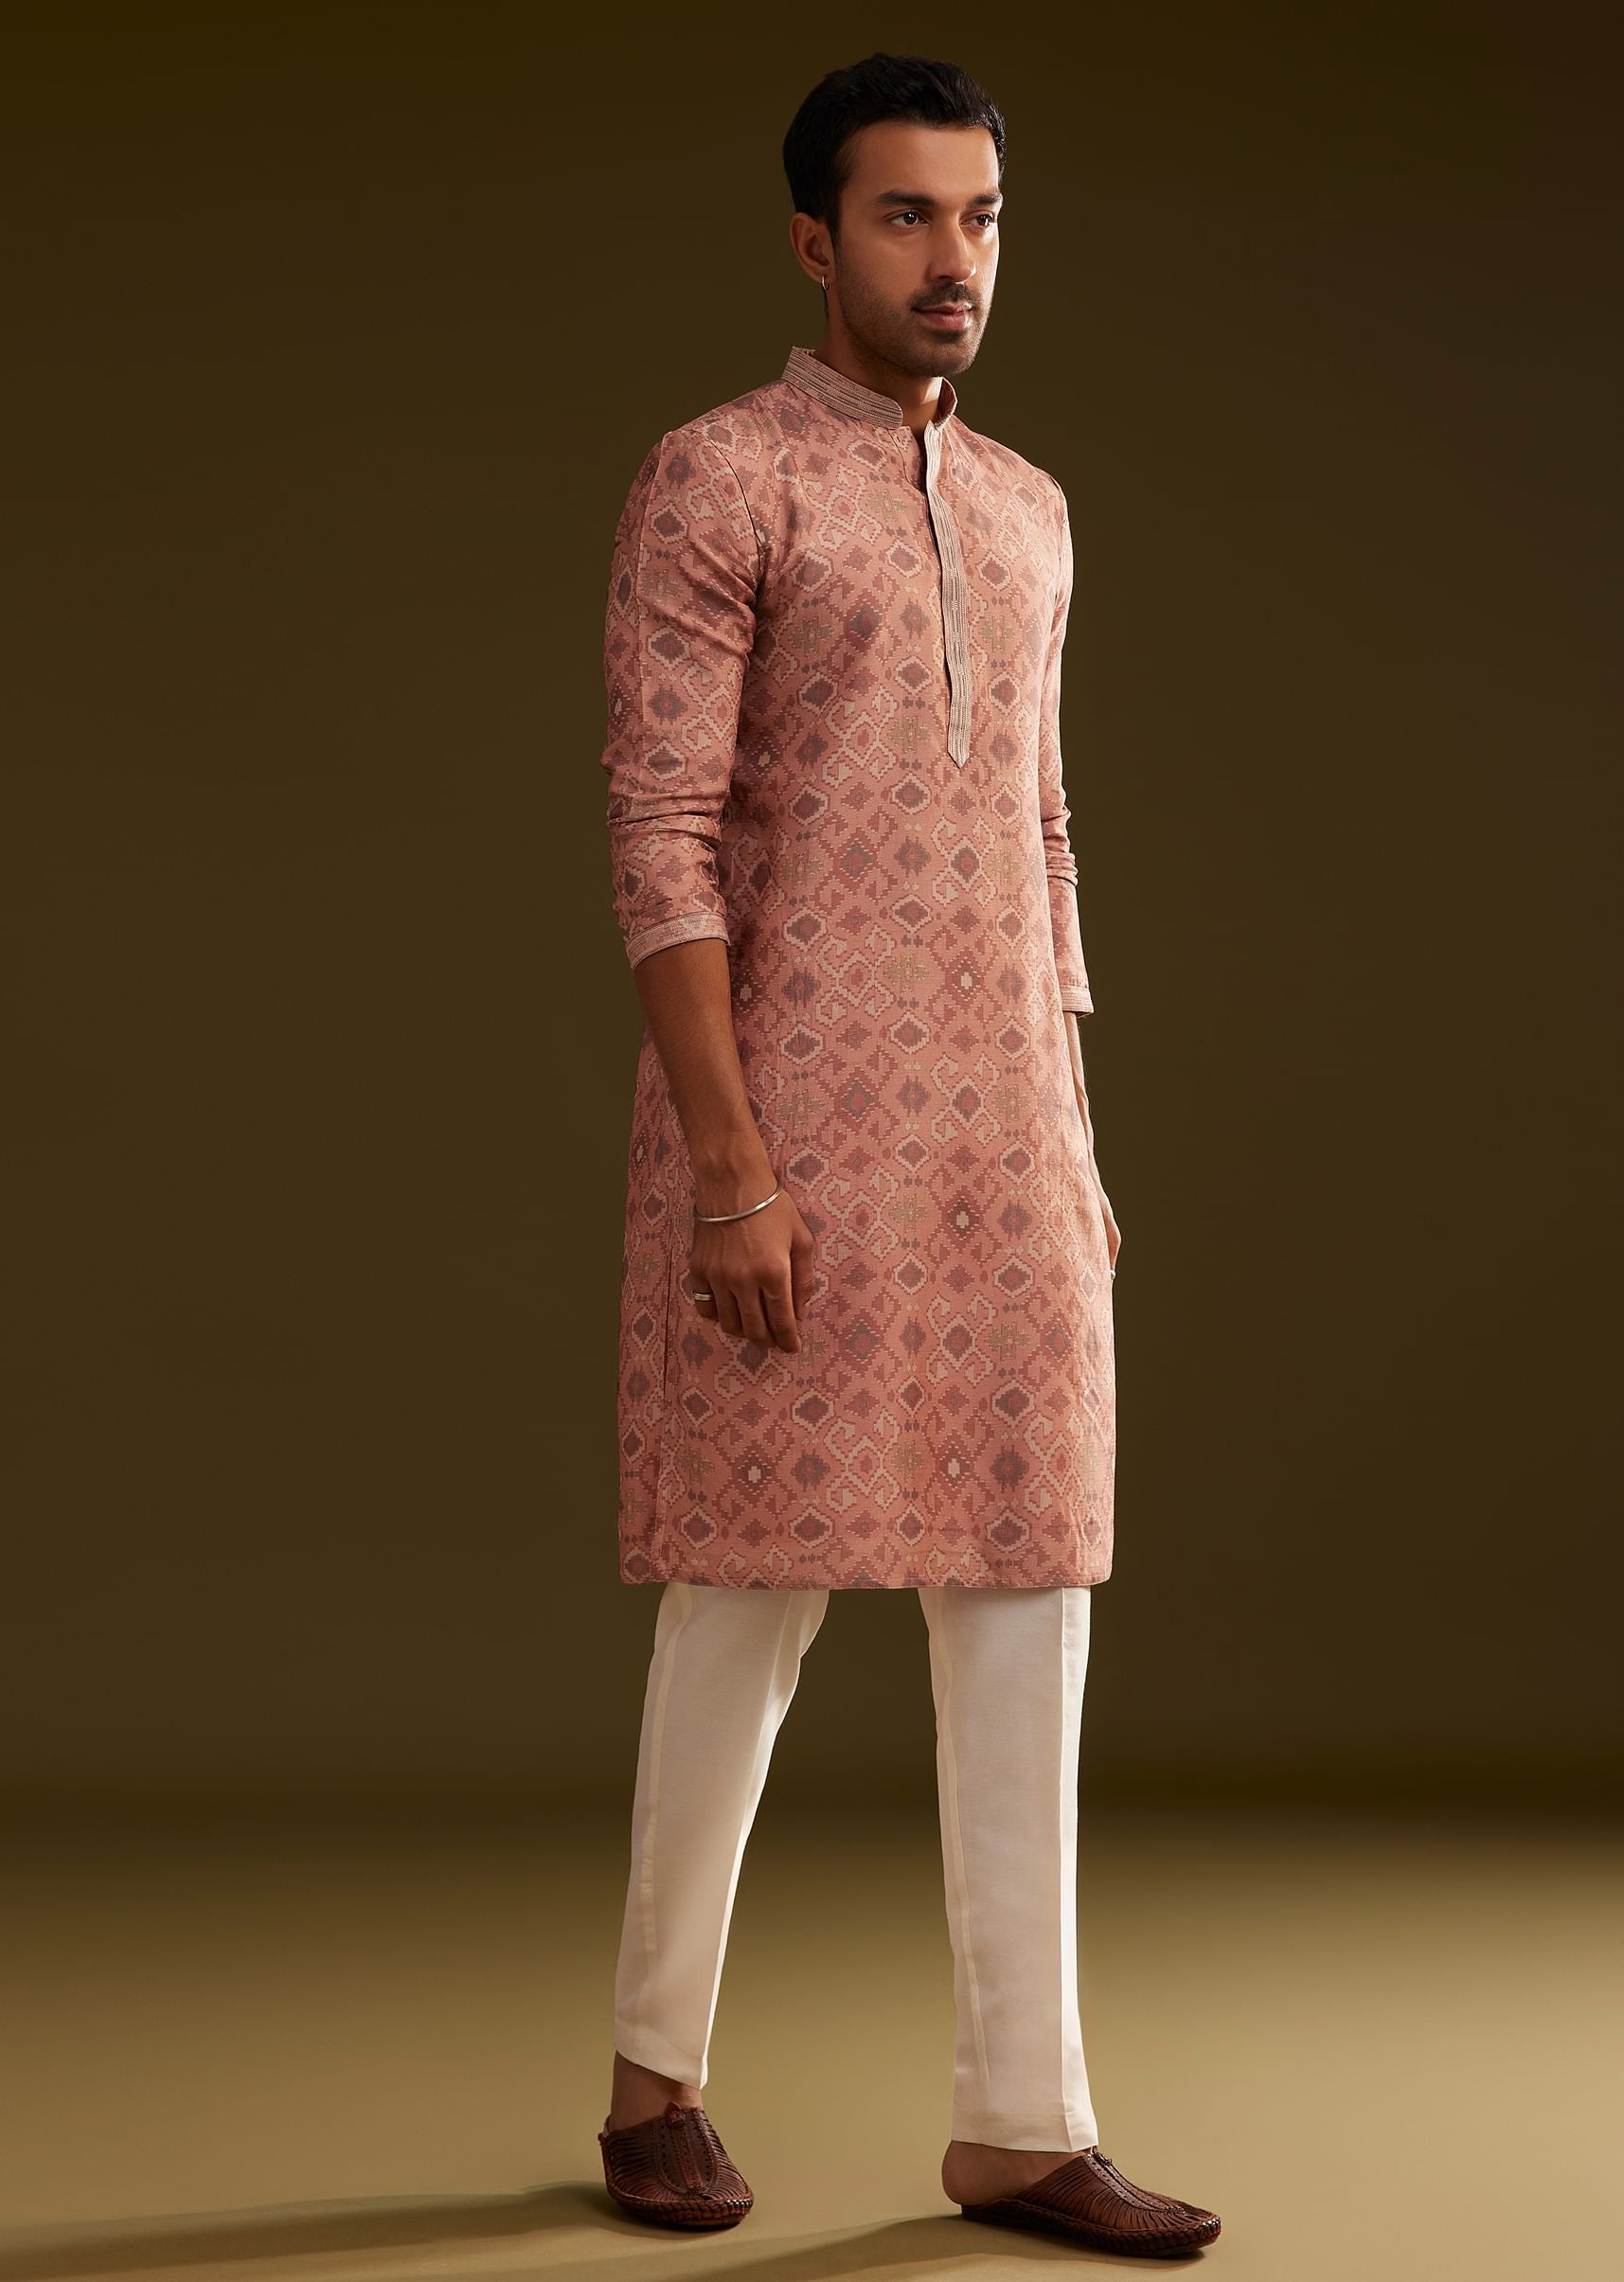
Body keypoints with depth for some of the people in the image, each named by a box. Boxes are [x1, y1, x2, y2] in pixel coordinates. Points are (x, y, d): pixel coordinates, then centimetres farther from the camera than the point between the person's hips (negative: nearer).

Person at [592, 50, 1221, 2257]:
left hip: (996, 1147, 6)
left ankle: (1021, 2123, 6)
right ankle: (658, 2074, 17)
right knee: (757, 1595, -1)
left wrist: (1076, 1155, 15)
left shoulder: (1024, 512, 18)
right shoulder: (712, 482, -4)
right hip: (787, 1119, -6)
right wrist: (730, 1170, -19)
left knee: (1025, 1610, 1)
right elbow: (662, 839, -11)